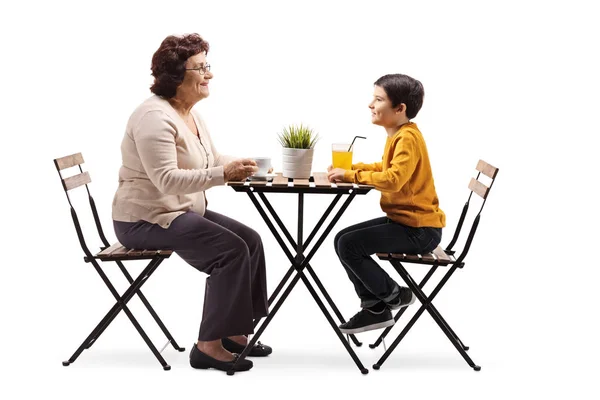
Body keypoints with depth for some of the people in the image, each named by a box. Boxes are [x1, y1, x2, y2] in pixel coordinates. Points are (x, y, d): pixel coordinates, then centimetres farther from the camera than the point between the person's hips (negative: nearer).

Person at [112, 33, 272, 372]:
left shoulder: (190, 113, 11)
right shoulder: (156, 117, -21)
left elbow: (213, 159, 14)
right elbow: (167, 179, -29)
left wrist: (240, 166, -7)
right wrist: (223, 174, -35)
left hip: (181, 211, 10)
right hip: (147, 219, -10)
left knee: (250, 240, 2)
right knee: (231, 250, -21)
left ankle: (232, 330, 9)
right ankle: (209, 345, -13)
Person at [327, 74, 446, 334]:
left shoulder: (408, 138, -19)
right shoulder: (398, 134, 11)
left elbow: (393, 179, -32)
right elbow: (386, 167, 23)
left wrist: (351, 176, -22)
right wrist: (351, 169, 7)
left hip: (418, 229, -10)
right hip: (403, 220, 10)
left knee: (349, 245, -16)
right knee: (342, 240, 6)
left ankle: (395, 296, 2)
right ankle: (375, 308, 11)